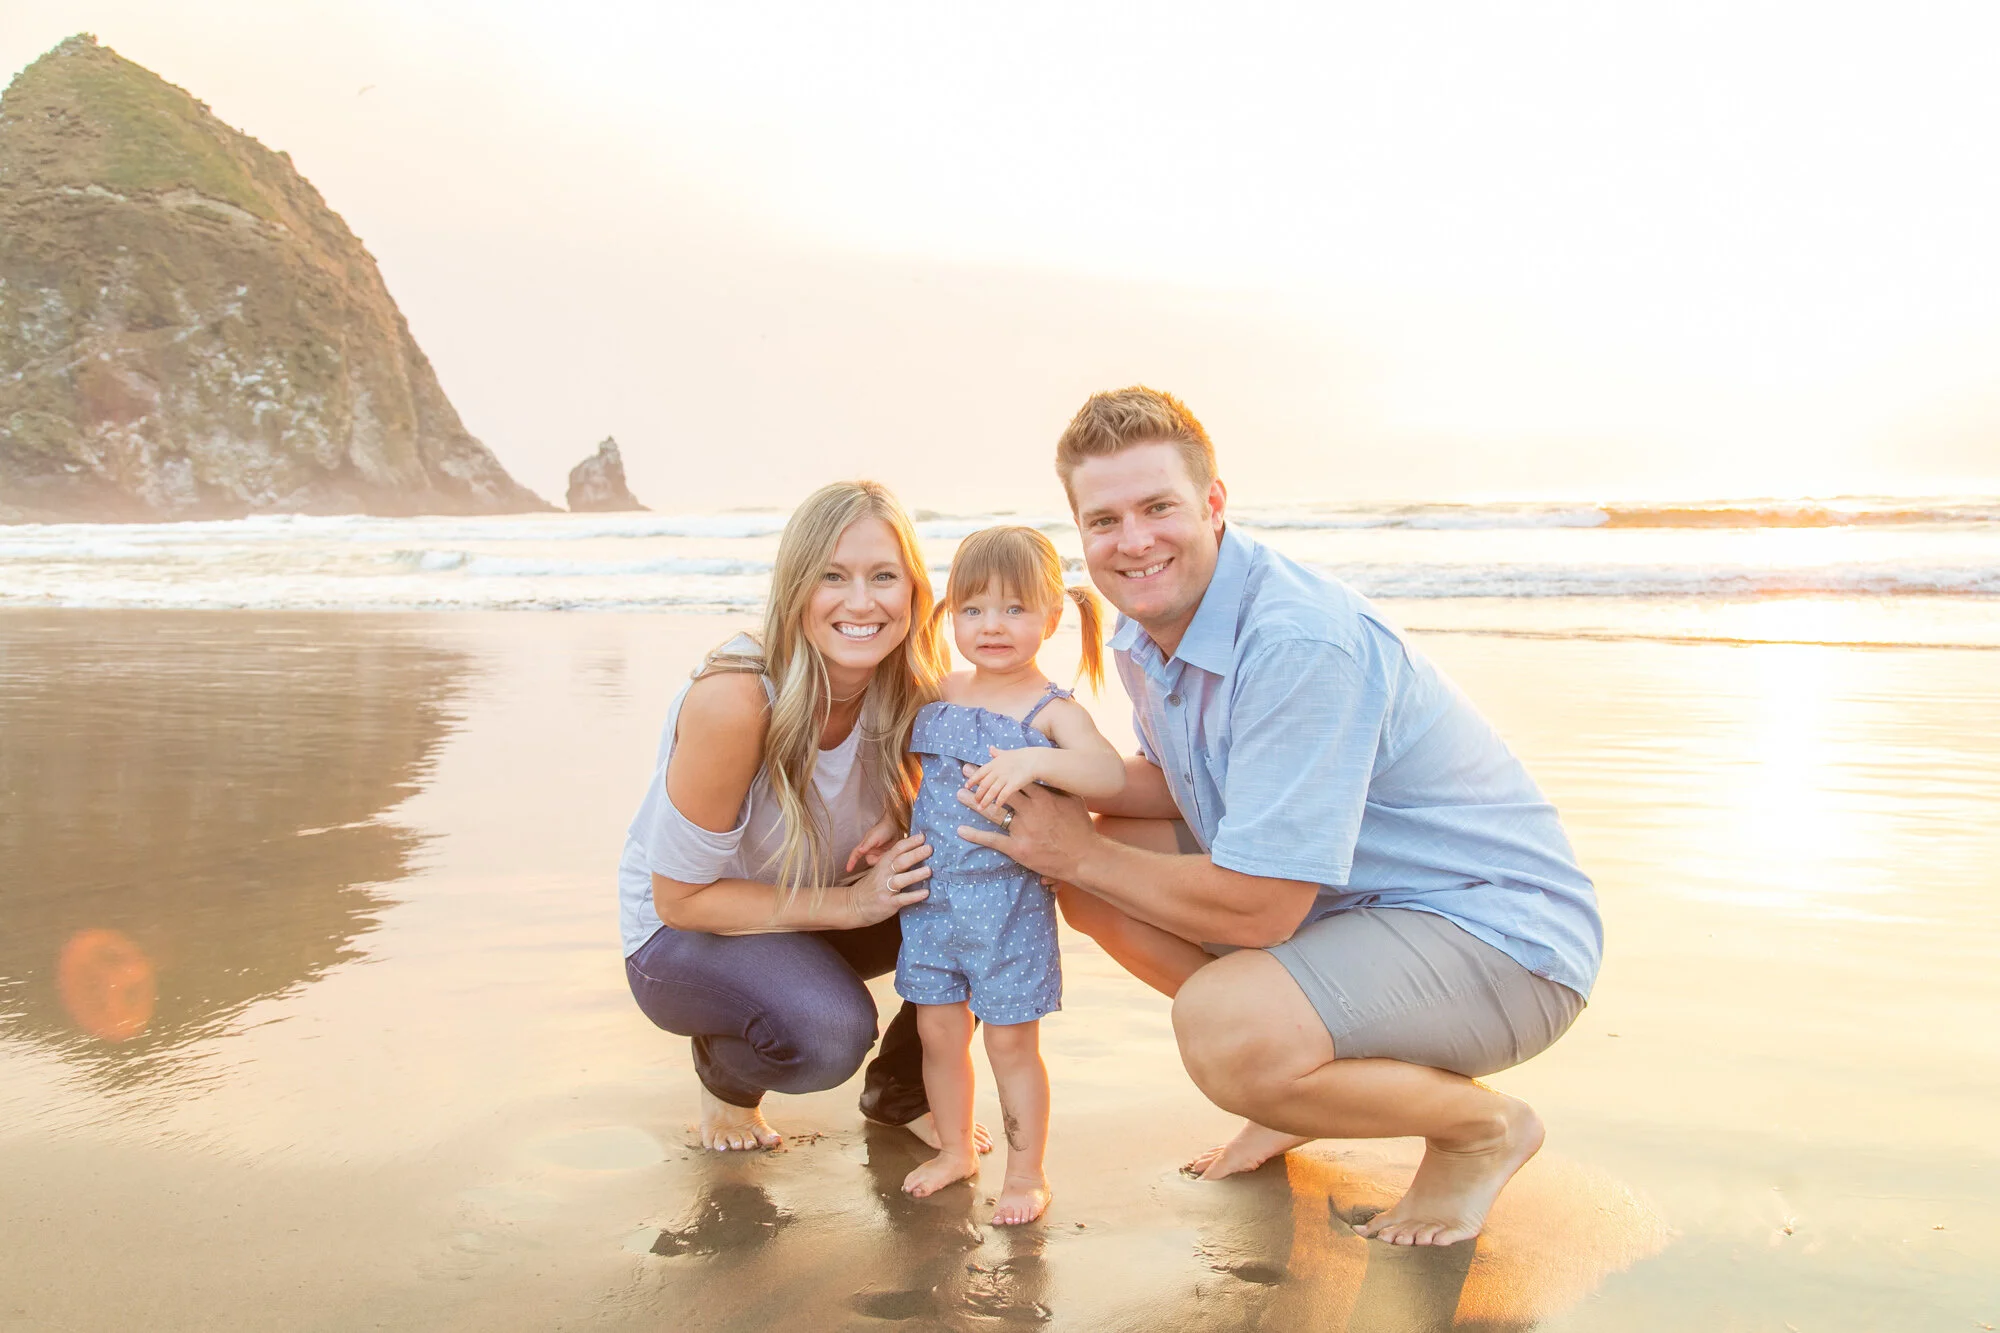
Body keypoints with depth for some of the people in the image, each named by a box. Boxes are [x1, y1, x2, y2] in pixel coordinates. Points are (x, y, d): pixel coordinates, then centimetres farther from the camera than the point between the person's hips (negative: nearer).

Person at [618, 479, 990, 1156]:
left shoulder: (909, 693, -15)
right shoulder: (731, 700, -32)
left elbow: (912, 839, 1)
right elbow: (680, 897, -23)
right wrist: (850, 902, -28)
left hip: (811, 921, 5)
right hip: (681, 936, -5)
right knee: (829, 1031, -34)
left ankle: (903, 1089, 8)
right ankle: (726, 1076, 3)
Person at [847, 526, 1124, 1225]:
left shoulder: (1052, 710, -11)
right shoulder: (942, 694, 6)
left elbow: (1112, 775, -27)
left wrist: (1036, 760, -38)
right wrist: (891, 823, 14)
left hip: (1009, 906, -5)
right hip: (931, 895, 5)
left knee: (1010, 1040, 5)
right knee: (937, 1031, 14)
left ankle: (1026, 1172, 23)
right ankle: (955, 1149, 35)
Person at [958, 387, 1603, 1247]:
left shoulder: (1301, 643, -29)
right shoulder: (1148, 635, 0)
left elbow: (1256, 910, -28)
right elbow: (1177, 783, 14)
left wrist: (1079, 853, -15)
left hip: (1503, 938, -9)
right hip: (1339, 899, 9)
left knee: (1222, 1027, -33)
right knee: (1090, 886, 2)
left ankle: (1483, 1126, -3)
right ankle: (1312, 1078, 15)